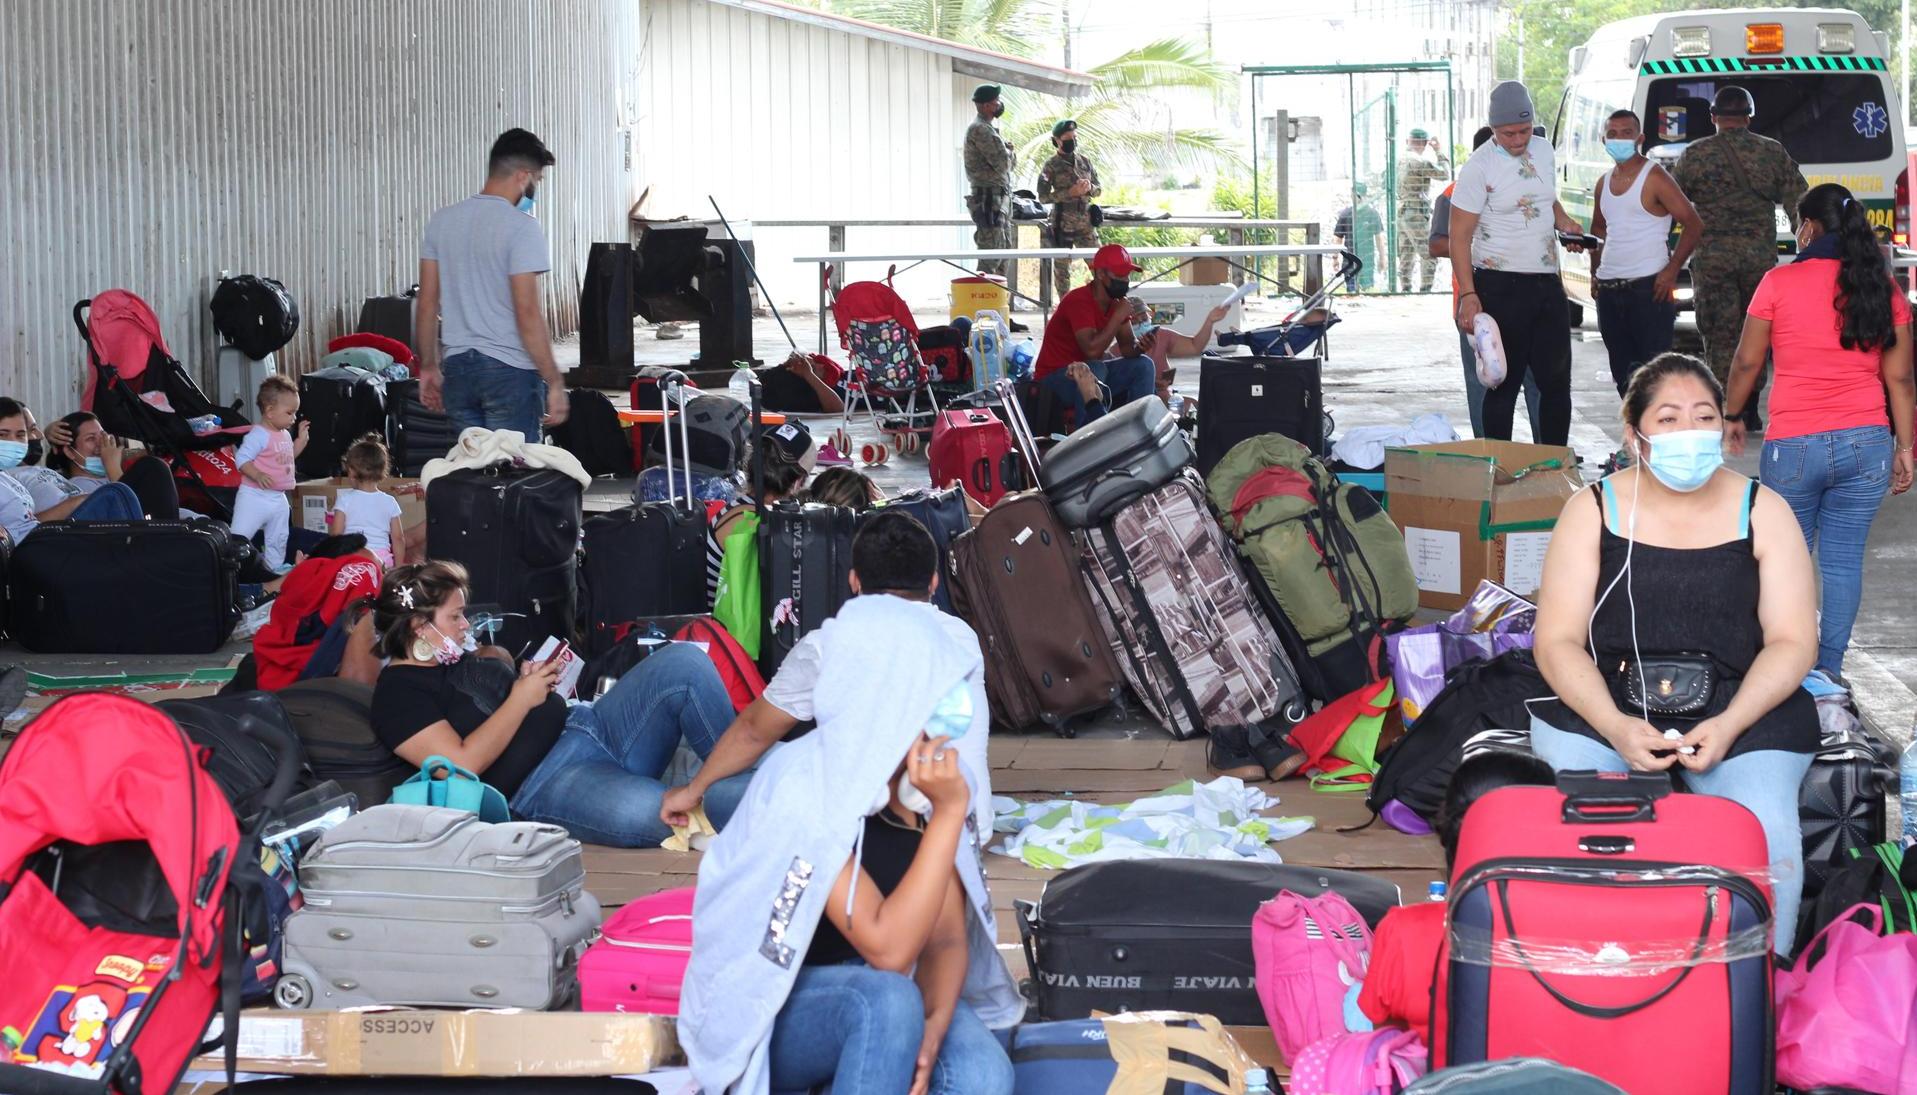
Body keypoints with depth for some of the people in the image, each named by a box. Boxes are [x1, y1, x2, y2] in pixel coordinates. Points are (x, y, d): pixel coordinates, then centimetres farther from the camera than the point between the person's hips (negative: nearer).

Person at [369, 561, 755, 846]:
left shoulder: (460, 659, 24)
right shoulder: (398, 691, -3)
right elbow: (463, 763, -16)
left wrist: (534, 680, 12)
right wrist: (521, 699, -8)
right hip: (542, 786, -9)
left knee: (682, 661, -15)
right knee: (643, 811, -41)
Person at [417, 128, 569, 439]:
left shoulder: (441, 221, 7)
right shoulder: (521, 227, -12)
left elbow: (427, 304, 10)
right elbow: (528, 314, -17)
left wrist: (429, 366, 18)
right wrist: (554, 382, -12)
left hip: (457, 368, 6)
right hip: (509, 369, -6)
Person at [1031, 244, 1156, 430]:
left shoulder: (1117, 303, 3)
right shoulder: (1078, 301, -23)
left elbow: (1127, 349, 1)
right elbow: (1092, 350, -33)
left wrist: (1140, 345, -22)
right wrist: (1118, 317, -28)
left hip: (1089, 371, 8)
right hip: (1054, 378, -8)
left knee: (1143, 365, -6)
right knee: (1094, 370, -38)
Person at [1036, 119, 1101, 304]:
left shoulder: (1085, 162, 11)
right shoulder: (1051, 166, -3)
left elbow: (1099, 190, 16)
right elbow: (1043, 196, -10)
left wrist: (1089, 188, -8)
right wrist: (1070, 193, -17)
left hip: (1085, 222, 4)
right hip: (1063, 224, -4)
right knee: (1062, 268, 3)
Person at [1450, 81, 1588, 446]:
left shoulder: (1543, 149, 9)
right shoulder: (1480, 167, -10)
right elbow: (1459, 235, -11)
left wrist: (1564, 222, 5)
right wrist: (1468, 294, -18)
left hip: (1547, 281, 6)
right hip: (1501, 285, -6)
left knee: (1556, 378, 8)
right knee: (1505, 382, -2)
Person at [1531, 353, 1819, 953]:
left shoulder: (1762, 511, 8)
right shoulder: (1593, 511, 6)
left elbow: (1793, 641, 3)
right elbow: (1558, 640, 1)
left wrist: (1728, 725, -14)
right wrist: (1615, 726, -17)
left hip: (1738, 709, 0)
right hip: (1605, 704, 0)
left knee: (1766, 836, -27)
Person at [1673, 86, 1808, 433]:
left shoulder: (1695, 154, -2)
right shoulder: (1772, 153, 5)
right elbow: (1800, 204, 5)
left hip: (1712, 258, -2)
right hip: (1760, 256, 2)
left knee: (1720, 338, 2)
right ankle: (1750, 412, 16)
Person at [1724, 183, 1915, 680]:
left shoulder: (1780, 283, -6)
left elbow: (1747, 363, 1)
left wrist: (1733, 417, 16)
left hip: (1794, 446, -2)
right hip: (1867, 442, 3)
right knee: (1844, 560, 8)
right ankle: (1829, 667, 10)